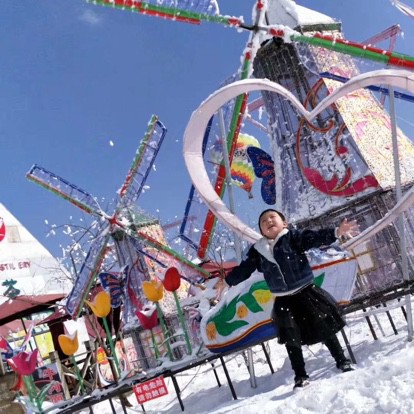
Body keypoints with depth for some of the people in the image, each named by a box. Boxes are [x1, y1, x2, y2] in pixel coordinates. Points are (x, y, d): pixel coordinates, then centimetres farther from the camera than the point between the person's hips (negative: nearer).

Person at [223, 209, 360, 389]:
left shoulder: (293, 237, -10)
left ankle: (343, 362, 26)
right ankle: (301, 377, 18)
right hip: (283, 301, 3)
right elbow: (243, 269, 11)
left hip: (306, 293, -3)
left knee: (325, 329, 6)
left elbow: (316, 237, -22)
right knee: (291, 340, 5)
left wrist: (337, 232, -38)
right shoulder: (258, 250, 2)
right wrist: (226, 281, 9)